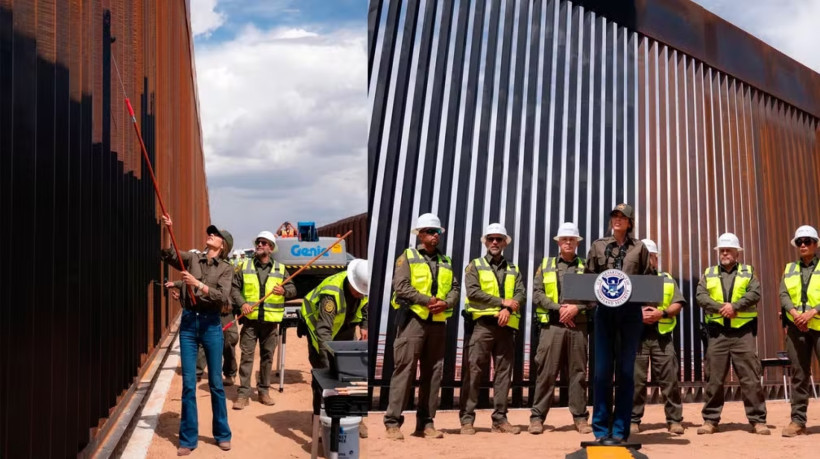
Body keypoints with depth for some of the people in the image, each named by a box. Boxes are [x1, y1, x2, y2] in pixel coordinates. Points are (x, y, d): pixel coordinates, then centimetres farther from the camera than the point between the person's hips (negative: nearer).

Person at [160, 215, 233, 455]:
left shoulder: (226, 269, 2)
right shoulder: (192, 259, 9)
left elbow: (222, 297, -11)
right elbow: (168, 255, -5)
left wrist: (198, 284, -21)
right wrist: (168, 230, -18)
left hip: (211, 324, -2)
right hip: (188, 322, 2)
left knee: (215, 383, 6)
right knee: (188, 383, 3)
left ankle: (222, 434, 19)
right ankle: (188, 439, 11)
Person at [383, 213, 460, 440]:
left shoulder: (446, 261, 19)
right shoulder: (407, 257, 4)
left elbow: (455, 288, 13)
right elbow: (401, 286, -9)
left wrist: (446, 303, -8)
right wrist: (428, 300, -14)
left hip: (438, 321, 5)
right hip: (413, 318, -5)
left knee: (433, 372, 6)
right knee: (404, 369, -9)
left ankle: (426, 422, 13)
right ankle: (393, 422, -5)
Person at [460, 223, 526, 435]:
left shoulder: (513, 269, 19)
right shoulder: (475, 266, 9)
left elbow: (521, 294, 5)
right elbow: (473, 291, -7)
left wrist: (508, 309, -15)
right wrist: (502, 302, -12)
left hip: (506, 325, 4)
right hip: (482, 324, -3)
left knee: (504, 372, 3)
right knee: (473, 371, -6)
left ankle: (500, 419, 8)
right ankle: (467, 418, -4)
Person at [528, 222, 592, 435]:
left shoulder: (585, 267, 13)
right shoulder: (545, 265, 12)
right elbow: (536, 294, 2)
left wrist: (576, 307, -13)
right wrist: (559, 308, -9)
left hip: (578, 325, 1)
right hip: (552, 325, -1)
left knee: (578, 372, 4)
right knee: (546, 372, -3)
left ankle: (580, 417, 9)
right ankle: (537, 417, -1)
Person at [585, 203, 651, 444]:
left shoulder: (639, 247, 11)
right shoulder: (598, 245, 12)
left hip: (630, 311, 0)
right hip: (604, 310, 0)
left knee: (626, 370, 2)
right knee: (602, 369, -2)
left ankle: (620, 429, 7)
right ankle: (601, 428, 4)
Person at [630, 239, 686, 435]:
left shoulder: (667, 279, 17)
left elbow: (678, 304, 6)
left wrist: (661, 313, -12)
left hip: (662, 335, 1)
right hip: (636, 335, -1)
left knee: (670, 378, -1)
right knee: (636, 379, -2)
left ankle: (674, 420, 5)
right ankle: (633, 420, 4)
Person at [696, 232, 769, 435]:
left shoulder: (748, 272, 12)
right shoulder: (709, 274, 14)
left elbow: (755, 293, -4)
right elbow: (700, 296, 0)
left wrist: (734, 306, -17)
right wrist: (720, 307, -14)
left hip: (743, 331, -1)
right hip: (717, 332, 1)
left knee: (750, 377, -3)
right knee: (714, 378, 1)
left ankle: (758, 420, 3)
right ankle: (710, 420, 7)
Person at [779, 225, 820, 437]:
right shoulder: (789, 269, 15)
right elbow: (783, 295, 3)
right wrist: (794, 313, -13)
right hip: (796, 326, 3)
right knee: (799, 374, 6)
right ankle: (798, 420, 9)